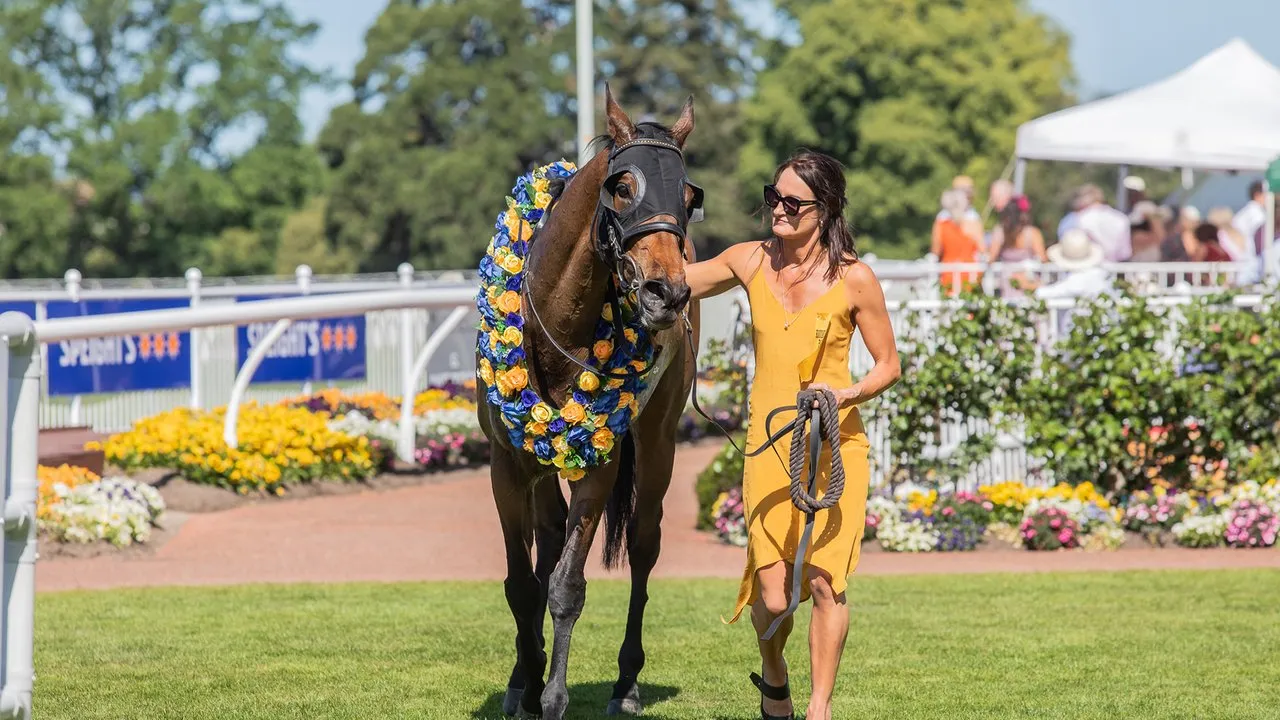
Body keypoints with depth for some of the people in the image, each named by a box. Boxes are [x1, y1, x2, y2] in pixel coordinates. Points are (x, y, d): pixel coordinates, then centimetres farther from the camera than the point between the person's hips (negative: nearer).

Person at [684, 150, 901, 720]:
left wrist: (848, 394, -18)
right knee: (773, 597, -3)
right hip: (769, 445, 2)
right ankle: (773, 674, 29)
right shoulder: (751, 262, 2)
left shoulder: (854, 280, -7)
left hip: (835, 445, -2)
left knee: (824, 582, -6)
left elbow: (888, 365, 0)